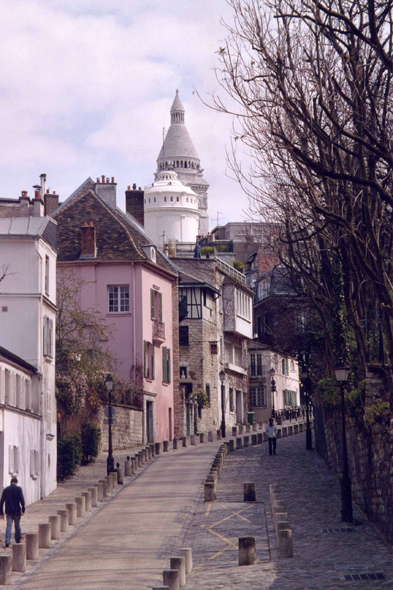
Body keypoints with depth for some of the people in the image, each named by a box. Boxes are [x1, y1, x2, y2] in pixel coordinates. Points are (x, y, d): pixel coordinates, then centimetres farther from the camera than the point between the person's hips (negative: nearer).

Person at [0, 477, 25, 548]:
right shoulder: (18, 488, -2)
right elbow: (22, 500, -11)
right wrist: (23, 510, -7)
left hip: (8, 511, 2)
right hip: (16, 510, -2)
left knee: (8, 526, 0)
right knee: (17, 525, 12)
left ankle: (7, 542, -13)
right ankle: (18, 540, 23)